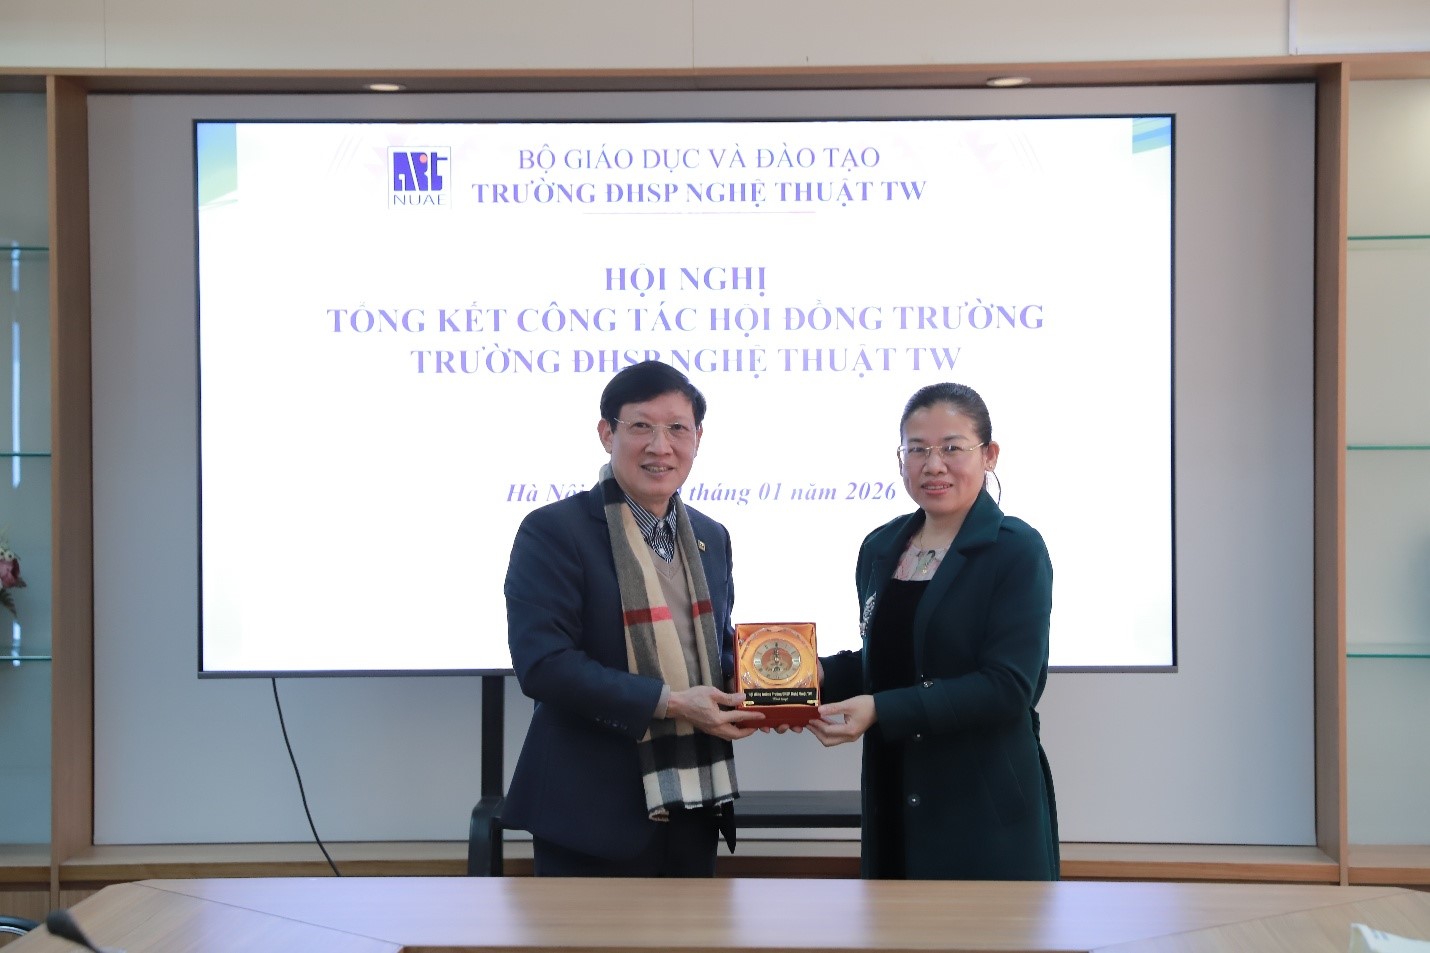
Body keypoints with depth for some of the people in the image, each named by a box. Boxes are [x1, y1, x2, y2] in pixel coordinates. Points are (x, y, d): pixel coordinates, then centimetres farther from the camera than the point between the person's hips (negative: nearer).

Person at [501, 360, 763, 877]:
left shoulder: (711, 538, 12)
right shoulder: (553, 531, -10)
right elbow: (542, 663, -18)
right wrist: (668, 702, -21)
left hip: (693, 810, 6)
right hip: (595, 816, -6)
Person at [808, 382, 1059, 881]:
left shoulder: (1017, 550, -9)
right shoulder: (881, 548, 9)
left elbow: (1008, 687, -17)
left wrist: (881, 711, -24)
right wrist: (821, 676, -3)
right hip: (893, 805, 5)